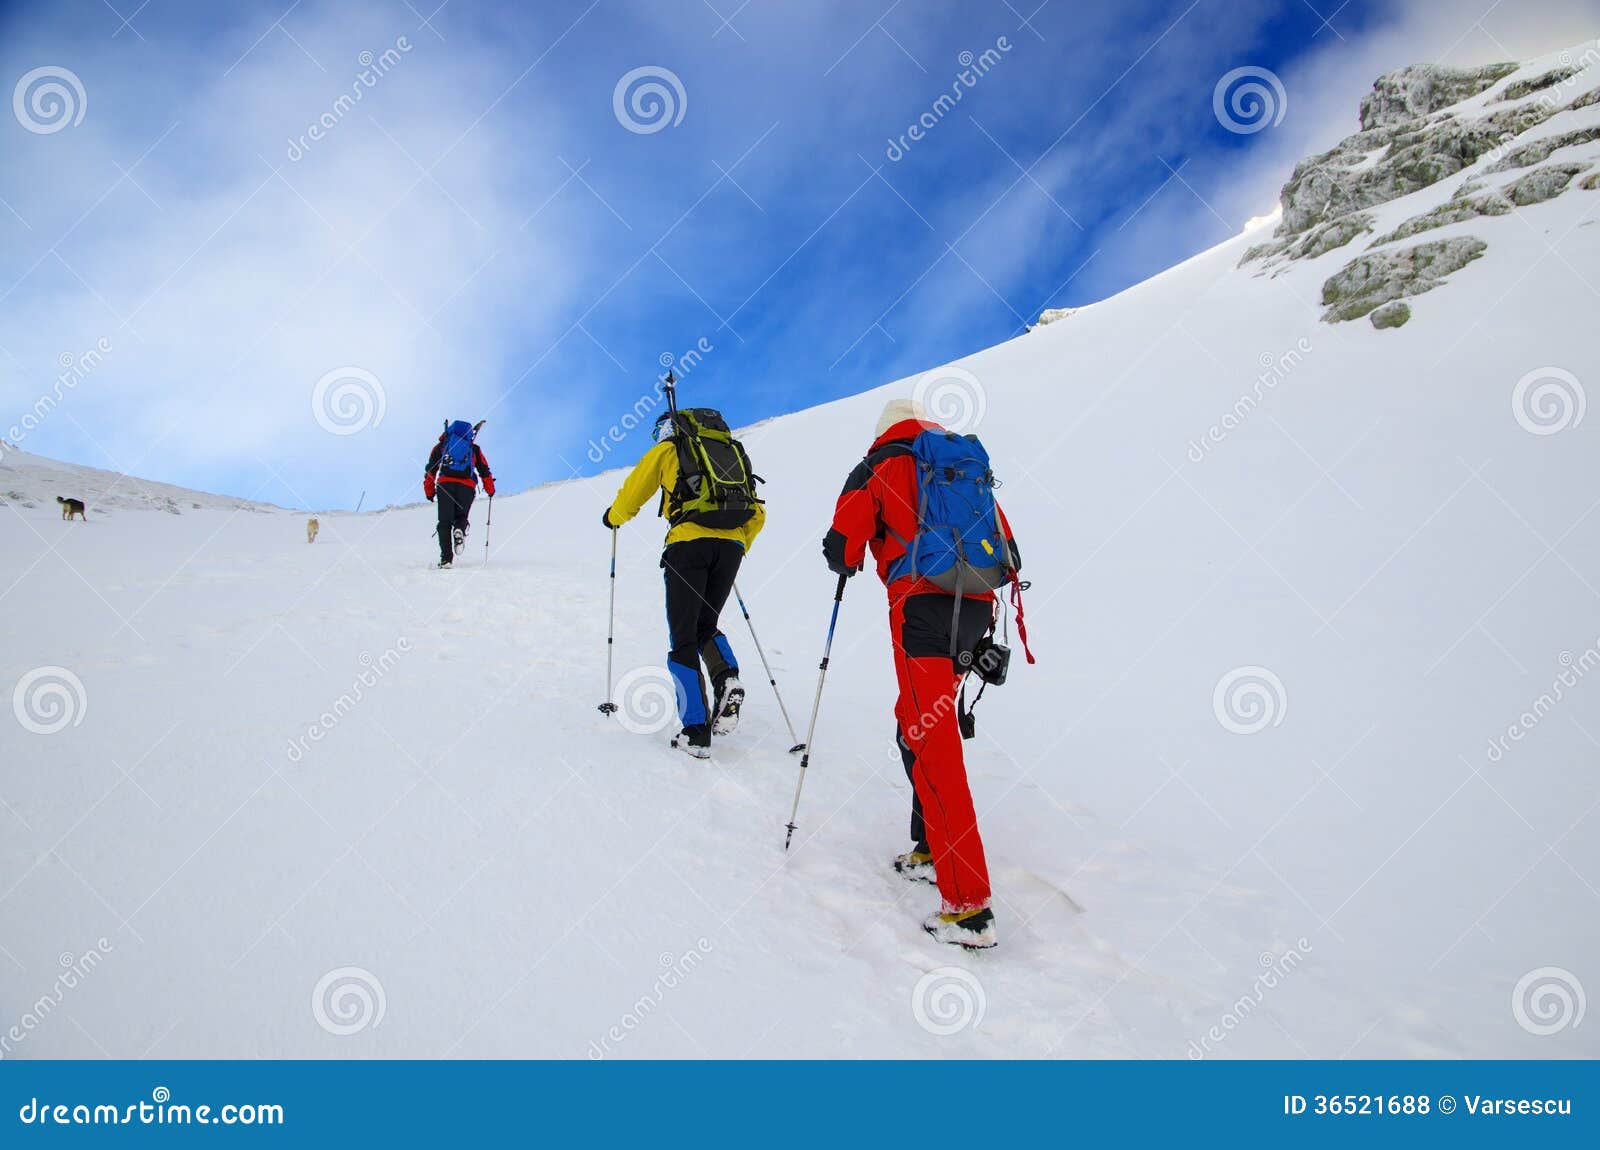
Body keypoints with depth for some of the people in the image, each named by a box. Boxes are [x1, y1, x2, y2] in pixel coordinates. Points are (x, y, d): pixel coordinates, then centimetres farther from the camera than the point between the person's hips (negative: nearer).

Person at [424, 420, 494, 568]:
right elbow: (485, 471, 22)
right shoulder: (474, 448, 24)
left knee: (445, 522, 5)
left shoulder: (441, 446, 22)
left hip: (445, 484, 0)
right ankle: (460, 530, -19)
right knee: (461, 516, 17)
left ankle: (446, 557, -8)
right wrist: (490, 490, 32)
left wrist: (429, 491, 14)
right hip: (467, 486, 0)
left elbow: (430, 470, 13)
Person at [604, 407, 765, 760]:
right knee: (706, 625, 22)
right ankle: (727, 679, -7)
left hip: (690, 542, -4)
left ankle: (696, 731, -4)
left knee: (683, 637, 2)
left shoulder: (667, 449, 16)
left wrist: (613, 516, 41)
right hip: (732, 545, 4)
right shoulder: (733, 452, 28)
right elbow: (756, 515, 25)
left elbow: (633, 491, 20)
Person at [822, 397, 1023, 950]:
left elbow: (841, 547, 3)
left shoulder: (879, 468, 11)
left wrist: (845, 564, 26)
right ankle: (932, 852, 28)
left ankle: (968, 907, -14)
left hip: (921, 605, -6)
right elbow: (1007, 552, 21)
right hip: (975, 610, 6)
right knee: (915, 723, 23)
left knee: (932, 746, -9)